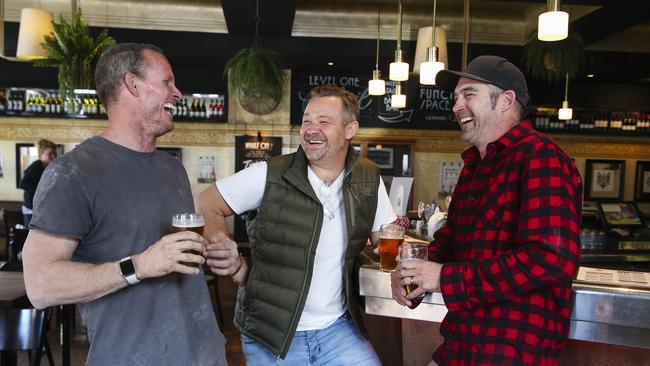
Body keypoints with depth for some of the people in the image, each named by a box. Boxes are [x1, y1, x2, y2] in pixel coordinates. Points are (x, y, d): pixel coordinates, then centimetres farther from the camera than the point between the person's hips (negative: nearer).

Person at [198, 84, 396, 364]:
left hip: (338, 329, 2)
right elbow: (206, 206, -7)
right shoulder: (270, 175, -13)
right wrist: (235, 265, -20)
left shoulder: (370, 180, -2)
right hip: (270, 335, -2)